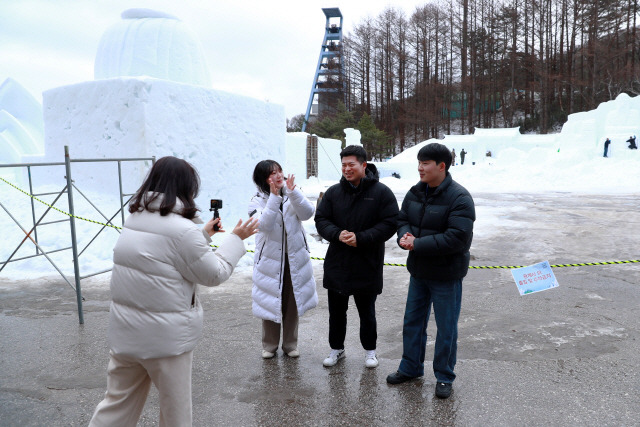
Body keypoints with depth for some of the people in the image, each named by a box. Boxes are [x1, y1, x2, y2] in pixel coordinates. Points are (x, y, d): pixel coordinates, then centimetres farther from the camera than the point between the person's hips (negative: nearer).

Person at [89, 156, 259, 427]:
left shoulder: (134, 220, 3)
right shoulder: (183, 229, -22)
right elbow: (214, 275, -11)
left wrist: (203, 234, 20)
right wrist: (236, 239, 0)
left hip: (124, 331, 7)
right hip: (165, 337, -7)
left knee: (117, 404, 20)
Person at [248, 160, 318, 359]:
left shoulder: (293, 194, -1)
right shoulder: (258, 200, -8)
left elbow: (307, 213, -17)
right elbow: (264, 224, -25)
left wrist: (293, 192, -28)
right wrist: (274, 196, -29)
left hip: (295, 259, 2)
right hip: (270, 261, -2)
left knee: (292, 303, 12)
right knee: (270, 303, 8)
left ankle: (290, 344, 29)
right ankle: (269, 345, 28)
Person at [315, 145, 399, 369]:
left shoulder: (381, 192, -7)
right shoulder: (333, 192, 2)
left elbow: (389, 224, -11)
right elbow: (321, 220, 3)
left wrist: (360, 238, -20)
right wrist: (337, 234, -17)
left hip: (367, 266, -3)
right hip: (337, 264, 3)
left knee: (367, 312, 14)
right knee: (336, 310, 15)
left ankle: (370, 350, 34)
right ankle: (337, 348, 35)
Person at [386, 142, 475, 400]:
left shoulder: (459, 198, -19)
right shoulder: (416, 192, 2)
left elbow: (456, 238, -27)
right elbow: (402, 219, 9)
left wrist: (417, 244, -26)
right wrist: (404, 236, -15)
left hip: (446, 275, -6)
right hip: (418, 270, 7)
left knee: (446, 328, 9)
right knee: (413, 321, 18)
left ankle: (444, 377, 28)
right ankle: (411, 368, 37)